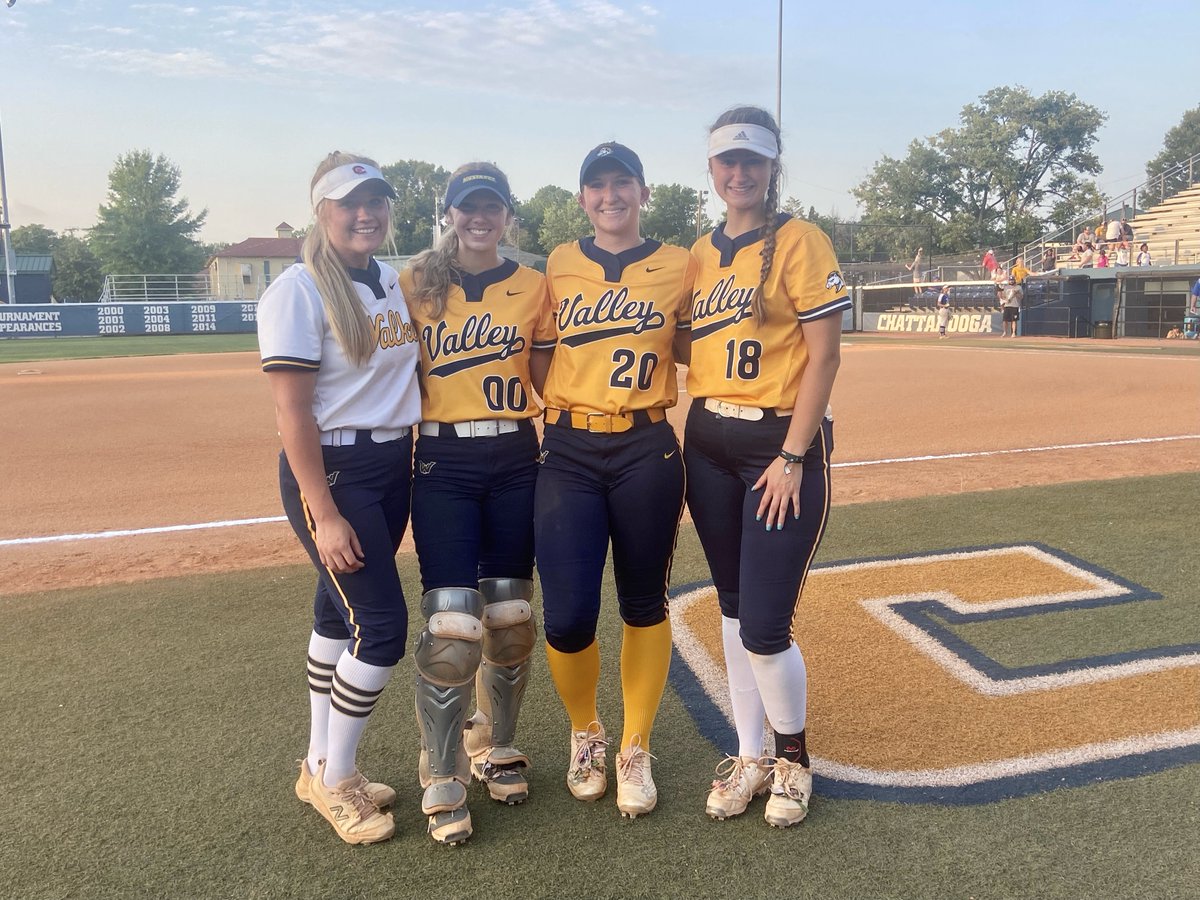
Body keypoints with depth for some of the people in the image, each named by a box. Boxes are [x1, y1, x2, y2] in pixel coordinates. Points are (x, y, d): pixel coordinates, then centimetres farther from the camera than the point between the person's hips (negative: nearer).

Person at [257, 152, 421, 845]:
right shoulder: (300, 290, -12)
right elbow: (293, 411, -16)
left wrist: (413, 471, 11)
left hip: (395, 464, 7)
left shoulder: (395, 284, 10)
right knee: (383, 624, -8)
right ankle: (334, 779, 15)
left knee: (342, 612, 16)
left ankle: (322, 768, 31)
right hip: (331, 470, -7)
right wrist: (324, 515, -20)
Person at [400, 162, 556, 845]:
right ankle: (443, 782, 11)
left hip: (515, 460, 2)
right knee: (452, 625, -8)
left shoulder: (533, 286, 7)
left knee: (511, 616, 8)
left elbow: (549, 381, 8)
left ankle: (496, 747, 32)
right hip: (442, 462, -2)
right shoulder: (416, 284, 4)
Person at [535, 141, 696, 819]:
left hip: (646, 450, 0)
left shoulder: (680, 266, 6)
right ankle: (585, 732, 24)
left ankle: (636, 751, 27)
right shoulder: (557, 266, 9)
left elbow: (695, 350, 12)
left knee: (644, 604, 8)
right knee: (567, 615, -6)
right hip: (568, 452, 1)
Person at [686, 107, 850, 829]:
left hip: (782, 443, -6)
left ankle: (794, 759, 21)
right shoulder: (701, 253, 12)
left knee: (765, 626, -6)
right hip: (709, 445, 6)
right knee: (733, 609, 13)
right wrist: (698, 429, 5)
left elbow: (824, 355, -11)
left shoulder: (800, 242, -6)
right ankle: (750, 756, 29)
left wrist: (792, 457, -16)